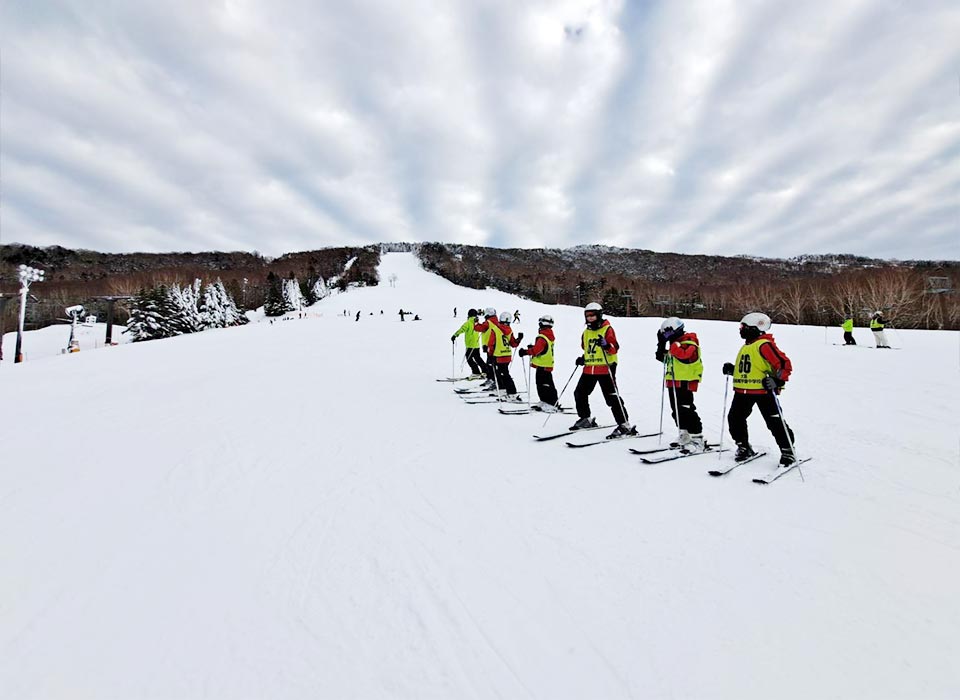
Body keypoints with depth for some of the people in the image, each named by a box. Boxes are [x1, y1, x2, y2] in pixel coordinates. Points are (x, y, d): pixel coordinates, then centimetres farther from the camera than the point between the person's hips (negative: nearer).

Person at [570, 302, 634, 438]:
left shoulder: (607, 329, -5)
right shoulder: (586, 332, 15)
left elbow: (615, 348, -12)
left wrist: (606, 345, -31)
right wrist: (583, 358, 11)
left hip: (605, 368, -7)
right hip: (589, 369, 7)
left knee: (612, 398, -7)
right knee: (580, 393, 11)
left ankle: (625, 425, 0)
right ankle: (586, 419, 28)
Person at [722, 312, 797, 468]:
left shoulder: (764, 345, -13)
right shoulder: (746, 346, 16)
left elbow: (784, 364, -18)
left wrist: (777, 381, -25)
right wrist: (732, 369, 11)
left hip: (763, 390, -9)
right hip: (743, 390, 9)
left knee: (775, 422, -1)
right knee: (735, 418, 7)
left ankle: (788, 451, 13)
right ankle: (743, 447, 22)